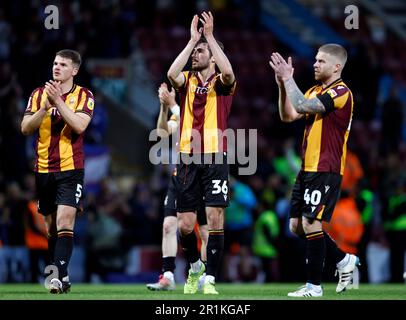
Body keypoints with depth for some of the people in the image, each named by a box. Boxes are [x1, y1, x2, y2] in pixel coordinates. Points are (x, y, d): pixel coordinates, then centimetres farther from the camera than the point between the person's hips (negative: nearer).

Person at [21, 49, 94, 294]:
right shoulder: (39, 94, 7)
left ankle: (59, 275, -21)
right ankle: (62, 277, 20)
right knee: (51, 225, 9)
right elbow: (26, 128, -1)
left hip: (71, 168, -4)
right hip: (44, 169, 4)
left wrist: (59, 101, -19)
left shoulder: (84, 96, -1)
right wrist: (45, 106, -14)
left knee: (64, 221, -17)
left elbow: (79, 126, -17)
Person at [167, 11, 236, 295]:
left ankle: (210, 279, -6)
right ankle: (195, 265, 27)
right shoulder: (187, 81, 12)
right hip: (188, 158, 3)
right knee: (185, 224, 1)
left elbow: (228, 72, -20)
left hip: (215, 158, -3)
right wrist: (192, 40, -12)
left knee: (215, 217, -10)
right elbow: (172, 74, -12)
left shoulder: (221, 83, 5)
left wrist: (209, 36, -18)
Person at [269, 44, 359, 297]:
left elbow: (302, 106, -23)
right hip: (308, 169, 9)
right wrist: (283, 84, 2)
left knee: (311, 223, -11)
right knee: (297, 225, 9)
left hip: (325, 171, -9)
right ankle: (344, 261, 22)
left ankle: (314, 286, -3)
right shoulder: (315, 91, 16)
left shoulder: (341, 92, -13)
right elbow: (288, 115, 12)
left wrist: (288, 78, -15)